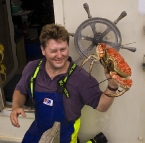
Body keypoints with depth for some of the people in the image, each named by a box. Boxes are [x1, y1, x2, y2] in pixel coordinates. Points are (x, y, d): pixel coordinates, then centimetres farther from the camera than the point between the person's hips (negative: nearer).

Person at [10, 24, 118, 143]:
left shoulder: (80, 77, -25)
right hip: (37, 130, 5)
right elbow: (20, 90, 5)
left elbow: (101, 106, -23)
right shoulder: (32, 68, -13)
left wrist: (112, 85, -41)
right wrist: (16, 107, -14)